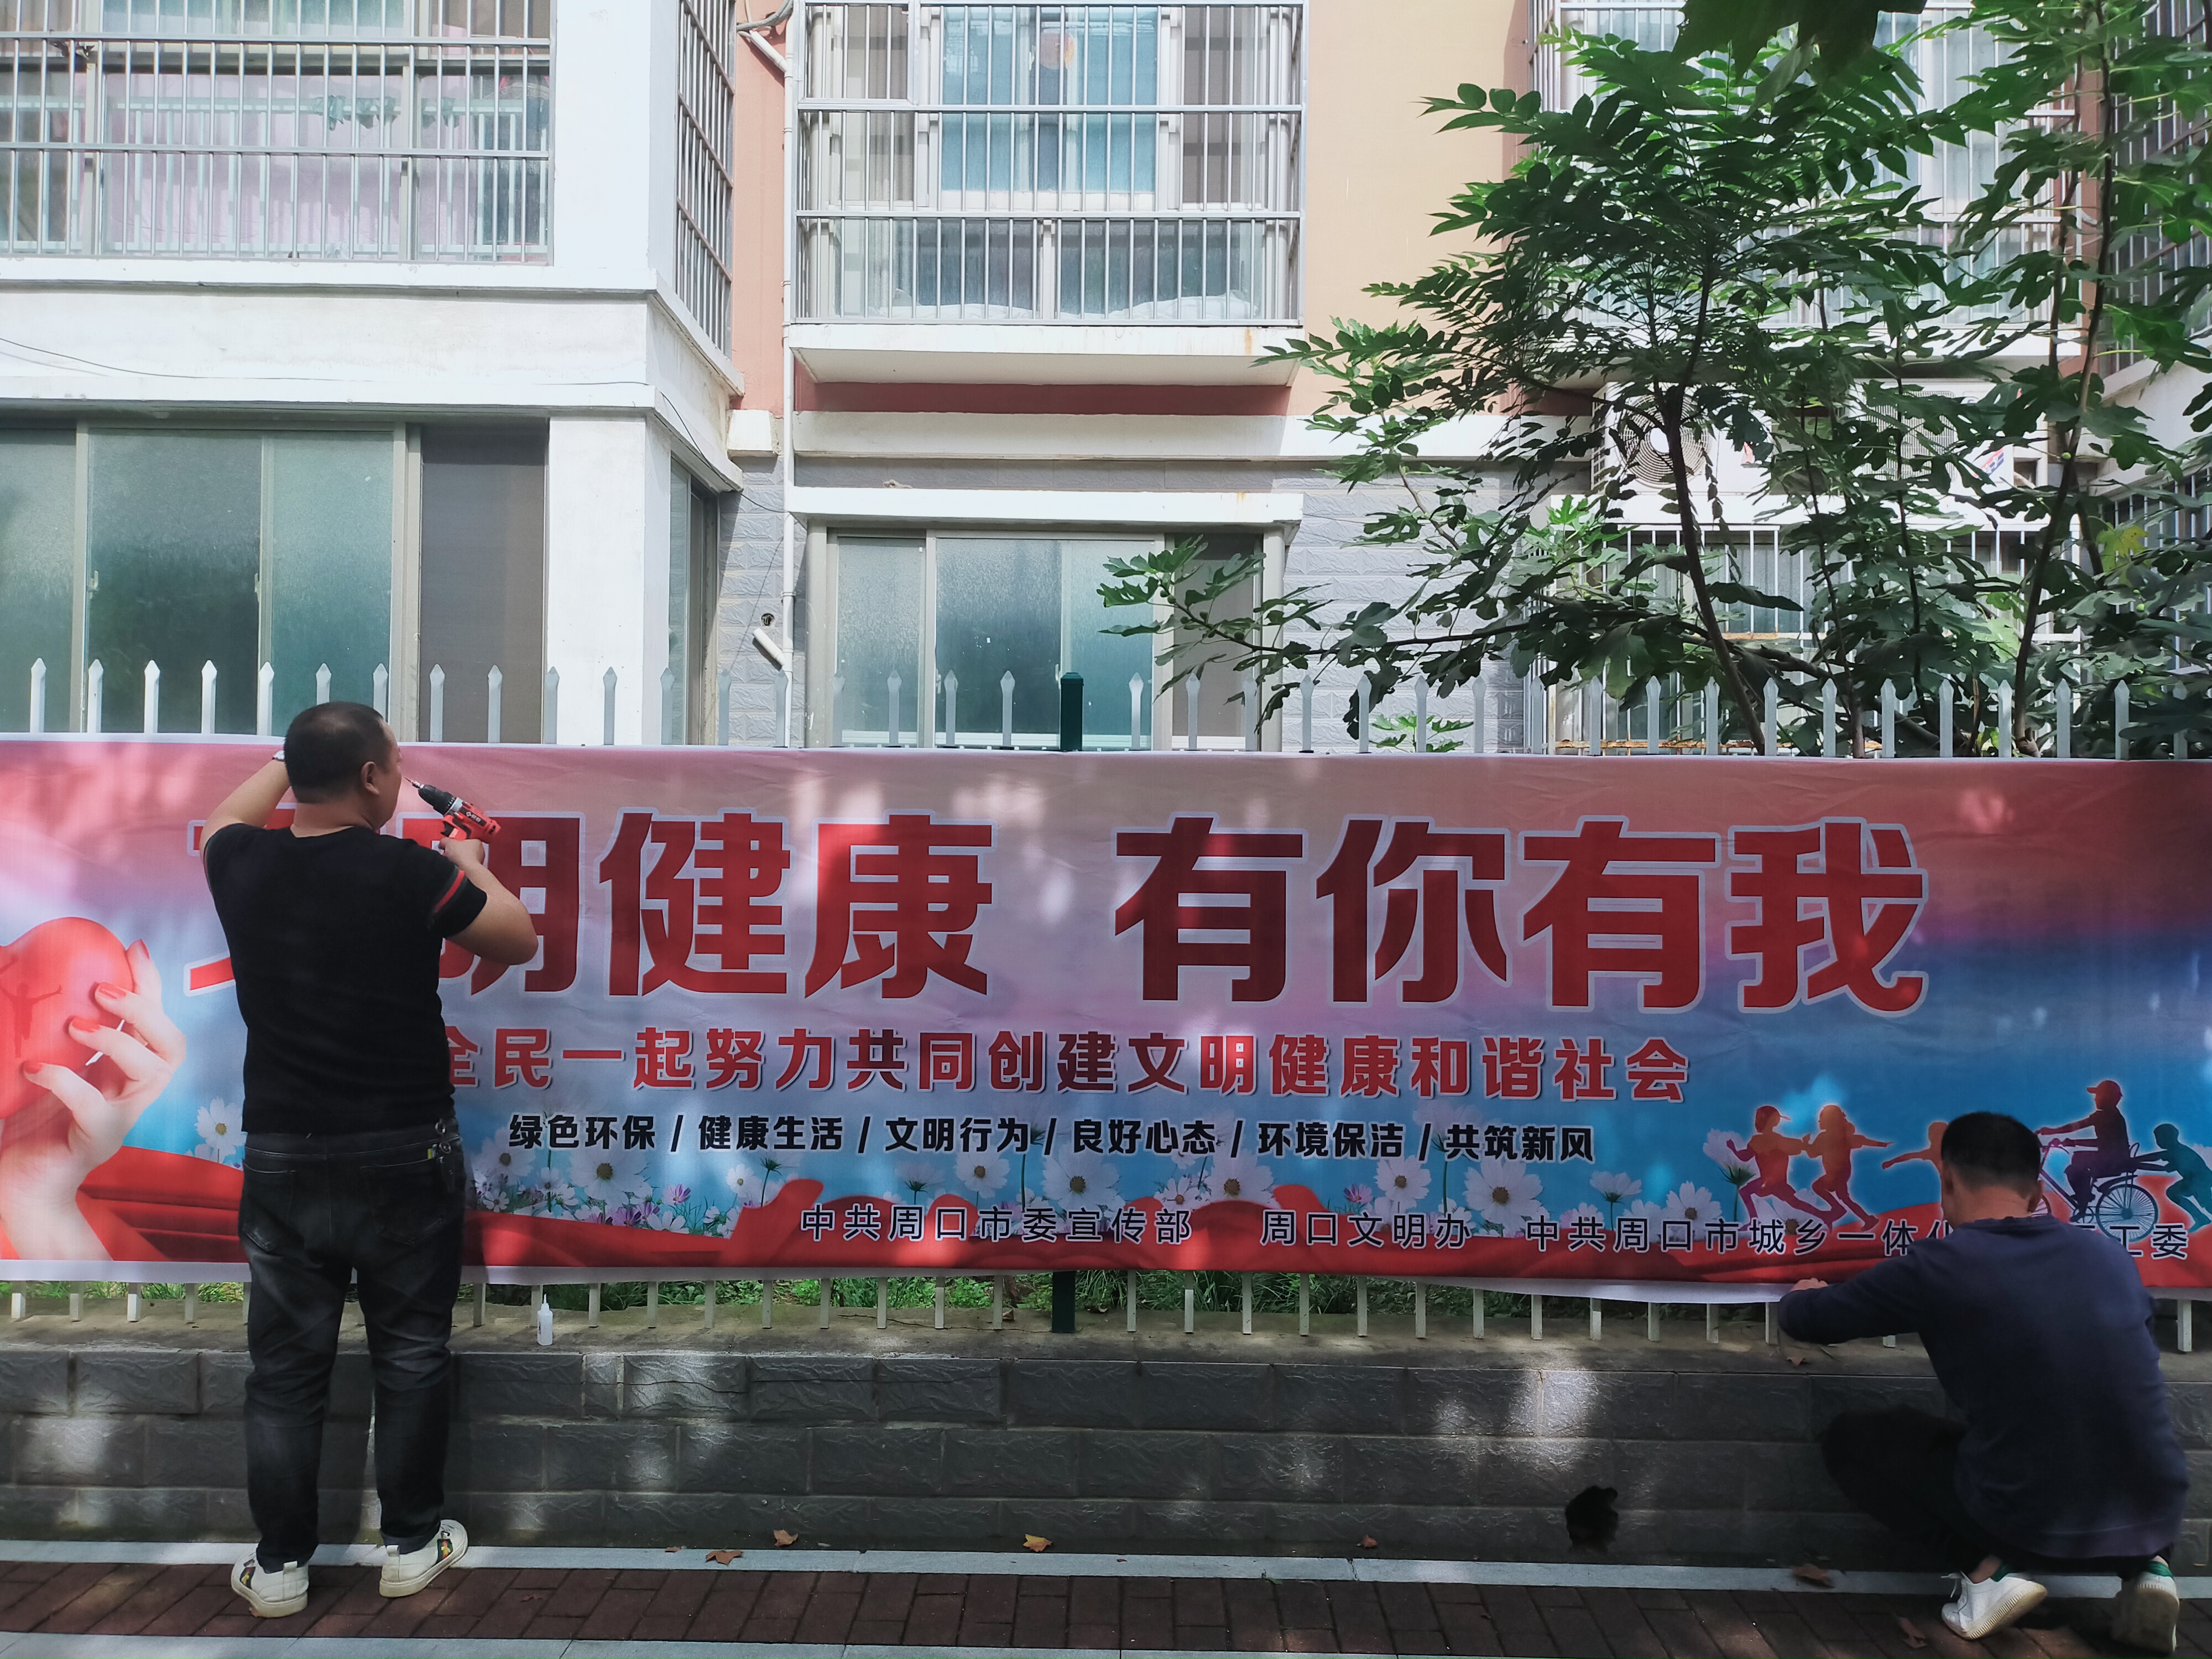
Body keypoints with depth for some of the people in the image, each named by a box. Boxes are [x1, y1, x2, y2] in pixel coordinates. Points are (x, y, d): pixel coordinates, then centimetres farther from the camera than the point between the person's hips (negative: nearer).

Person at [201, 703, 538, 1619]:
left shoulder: (242, 866, -4)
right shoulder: (414, 873, -16)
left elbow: (226, 818, 22)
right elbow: (521, 940, 1)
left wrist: (295, 756, 30)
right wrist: (467, 862, 15)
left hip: (281, 1158, 3)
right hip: (403, 1157, -3)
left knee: (286, 1364, 12)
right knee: (410, 1354, 11)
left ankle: (279, 1564, 20)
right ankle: (411, 1544, 22)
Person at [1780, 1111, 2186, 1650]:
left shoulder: (1939, 1265, -8)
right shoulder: (2108, 1255, 5)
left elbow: (1805, 1320, 4)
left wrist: (1803, 1296, 29)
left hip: (2029, 1526, -4)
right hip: (2154, 1519, 4)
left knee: (1847, 1438, 16)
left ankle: (1987, 1570, 0)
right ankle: (2144, 1566, 12)